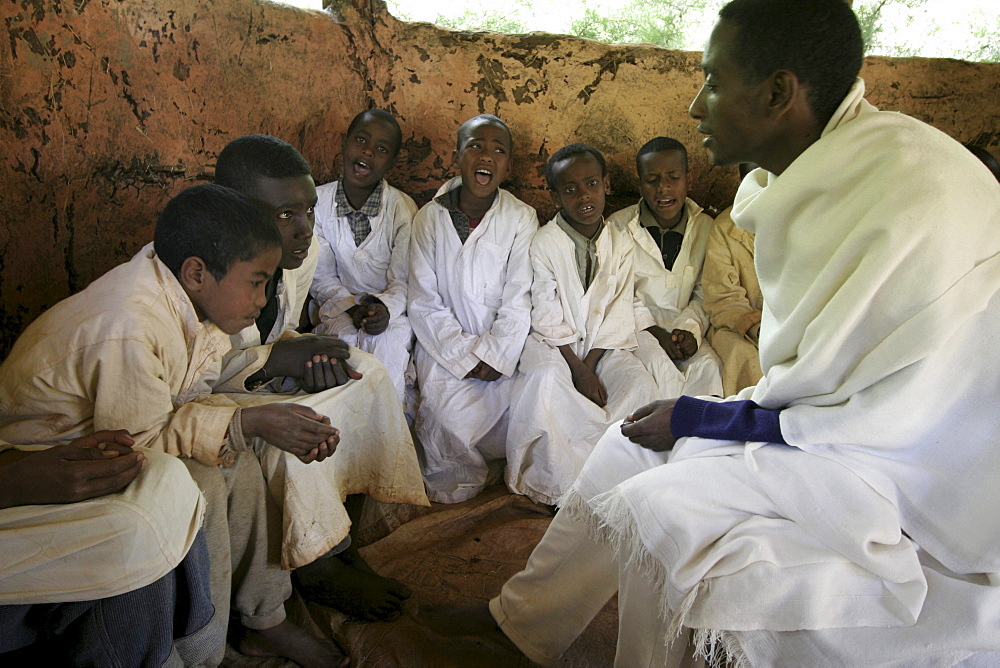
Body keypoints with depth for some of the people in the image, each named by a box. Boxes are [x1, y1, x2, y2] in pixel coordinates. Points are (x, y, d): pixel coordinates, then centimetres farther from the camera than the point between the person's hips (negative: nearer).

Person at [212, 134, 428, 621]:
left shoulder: (299, 248, -7)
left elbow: (276, 336, 5)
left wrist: (307, 355, -18)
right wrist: (272, 359, -33)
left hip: (255, 380, 8)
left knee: (364, 374, -10)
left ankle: (344, 550, -2)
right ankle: (315, 571, -5)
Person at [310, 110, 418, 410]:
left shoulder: (403, 208, -7)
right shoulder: (318, 201, -4)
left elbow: (403, 281, -6)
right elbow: (321, 276, -1)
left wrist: (385, 308, -28)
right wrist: (351, 308, -18)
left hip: (391, 310, -1)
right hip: (339, 306, 1)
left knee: (389, 342, -32)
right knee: (342, 339, -31)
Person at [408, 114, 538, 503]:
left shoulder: (522, 219, 0)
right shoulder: (428, 219, 0)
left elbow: (519, 300, -5)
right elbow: (423, 302, -4)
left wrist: (495, 355, -15)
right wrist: (466, 355, -13)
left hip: (502, 346, 1)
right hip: (445, 343, 0)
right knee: (447, 404, -25)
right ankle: (452, 481, 6)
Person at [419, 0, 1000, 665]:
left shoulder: (919, 205, -30)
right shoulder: (818, 170, -2)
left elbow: (890, 421, -24)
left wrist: (698, 419, -17)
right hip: (838, 410, 8)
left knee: (654, 507, -21)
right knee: (632, 444, 4)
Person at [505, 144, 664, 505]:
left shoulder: (622, 244, 2)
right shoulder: (543, 244, -7)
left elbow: (618, 314, -3)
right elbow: (547, 317, -10)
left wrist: (590, 365, -15)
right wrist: (578, 369, -19)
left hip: (604, 344, 3)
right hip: (553, 342, -3)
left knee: (640, 384, -24)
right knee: (547, 383, -34)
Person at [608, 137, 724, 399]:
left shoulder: (705, 227, 7)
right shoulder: (618, 226, 0)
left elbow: (704, 295, 9)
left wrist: (691, 329, -12)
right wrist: (651, 330, -15)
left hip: (682, 325, 2)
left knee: (708, 365, -27)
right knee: (658, 364, -31)